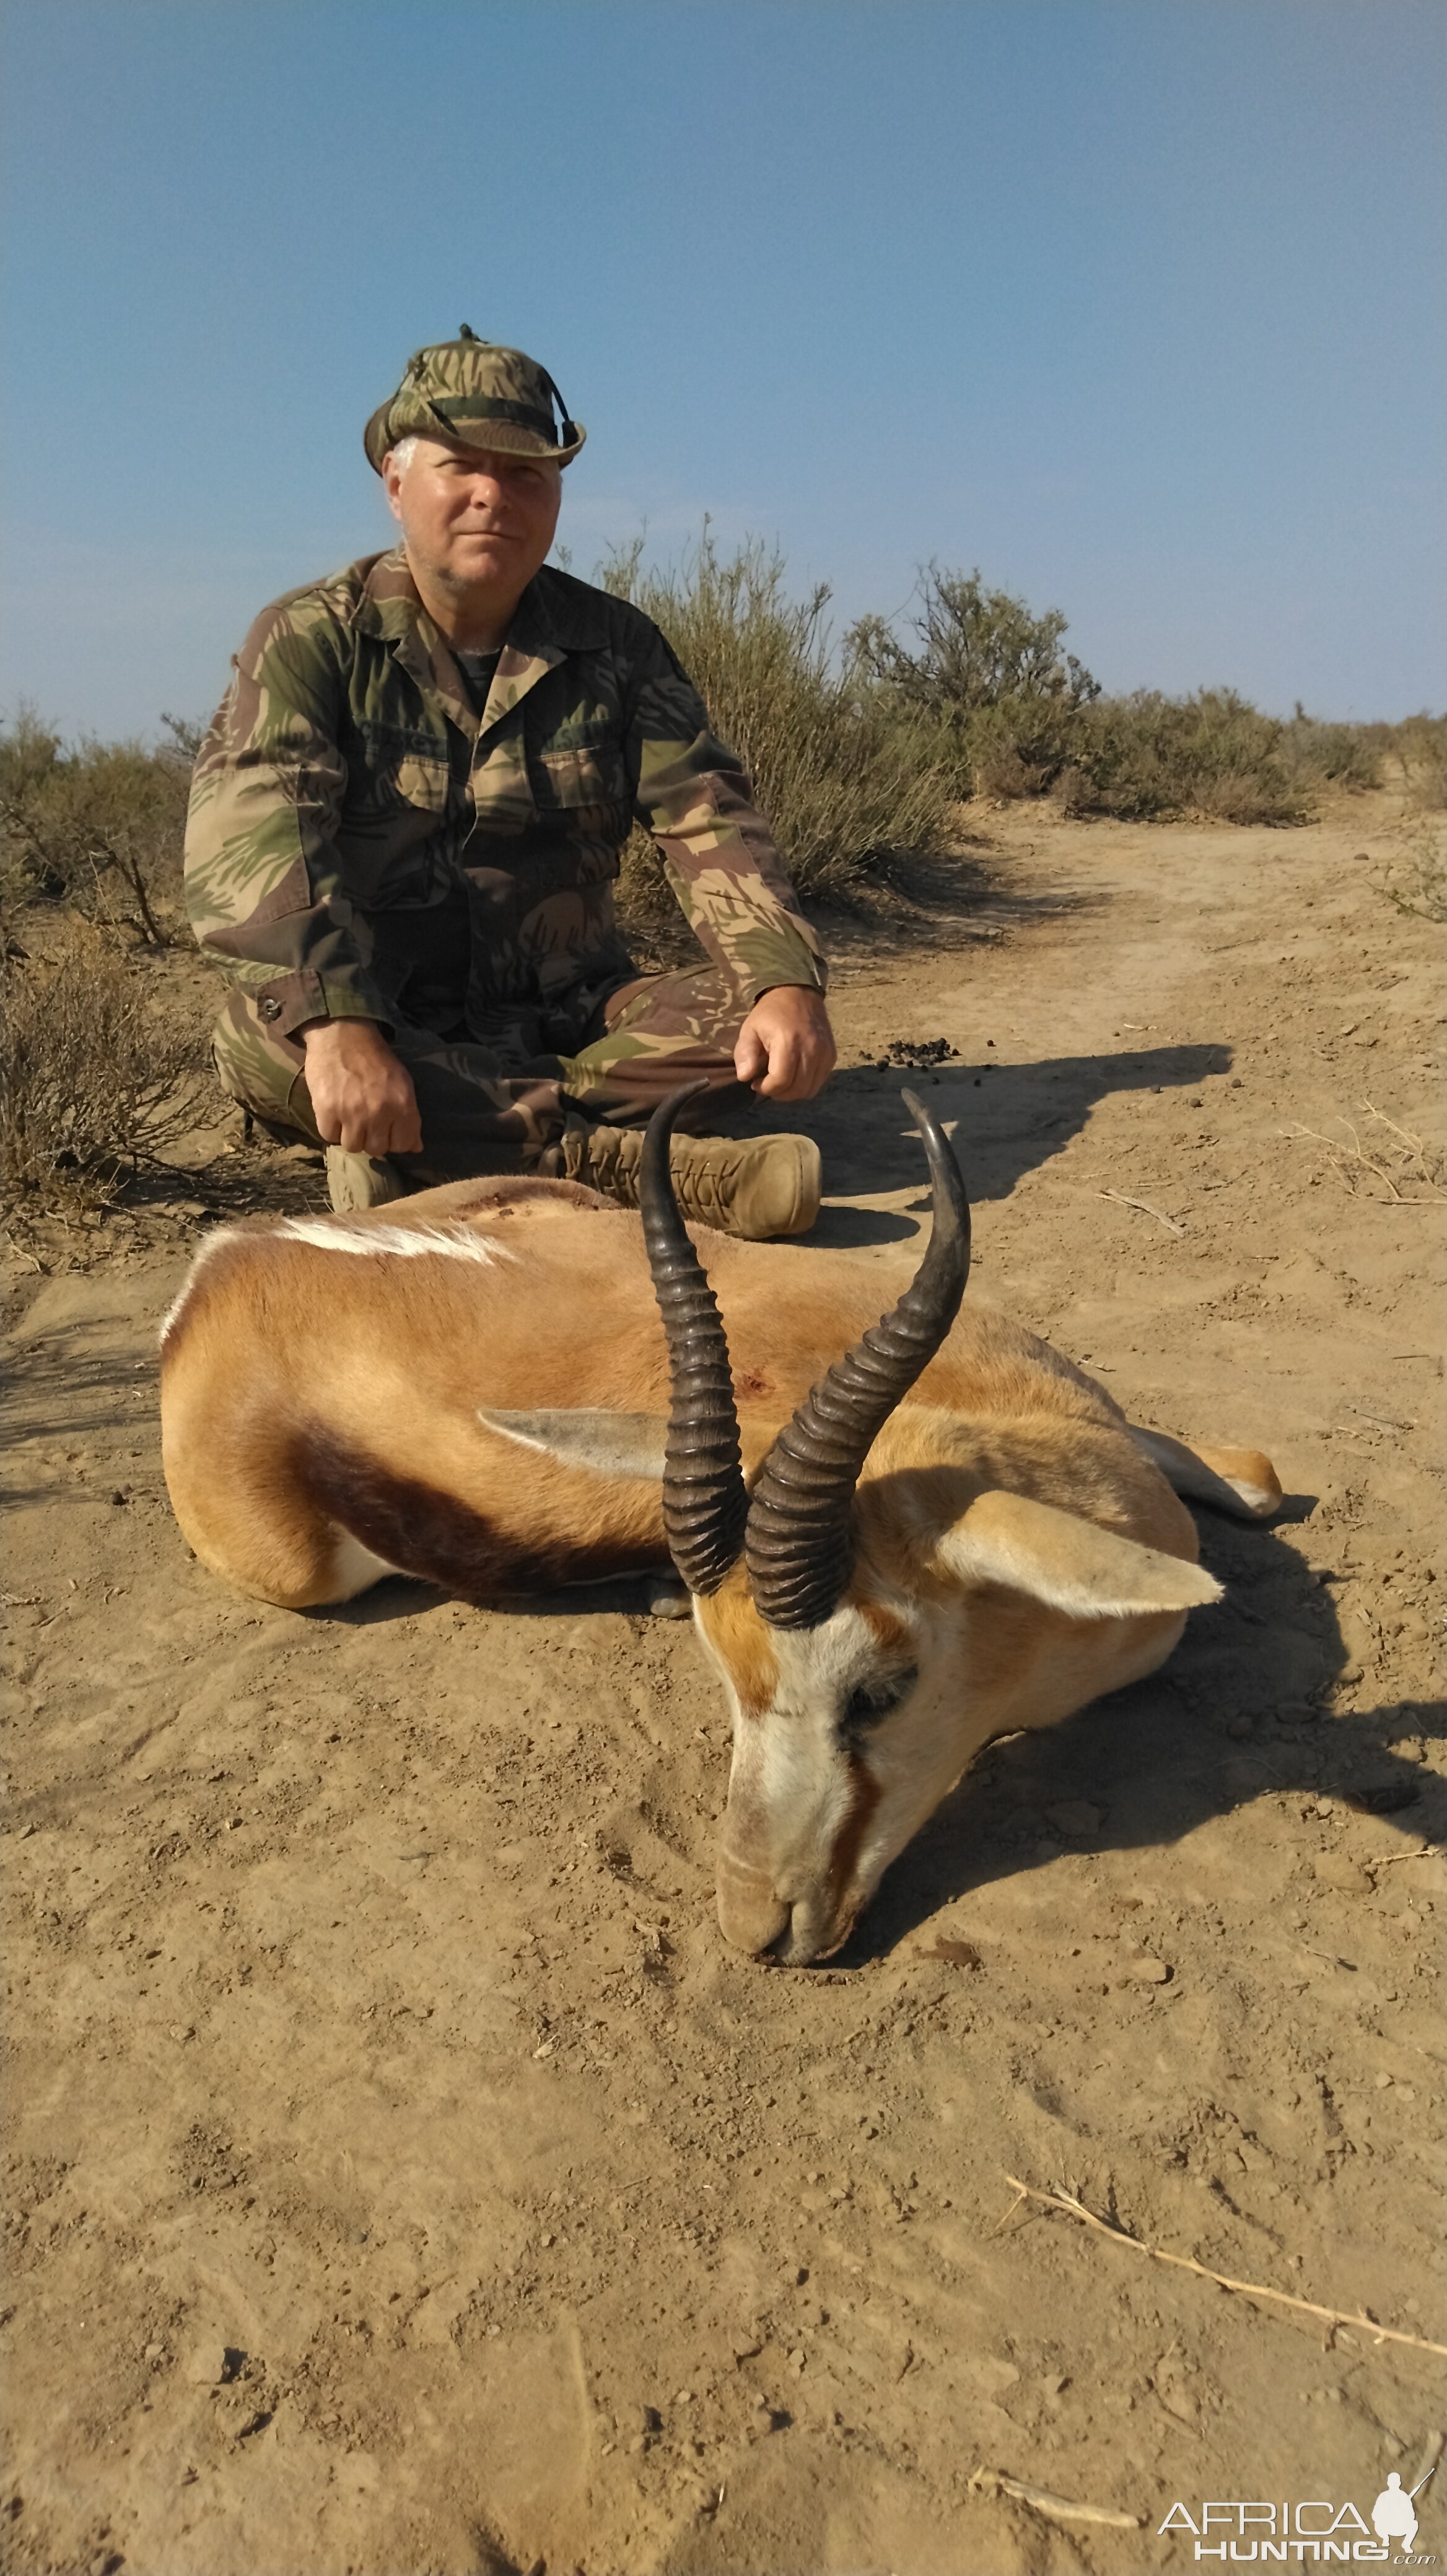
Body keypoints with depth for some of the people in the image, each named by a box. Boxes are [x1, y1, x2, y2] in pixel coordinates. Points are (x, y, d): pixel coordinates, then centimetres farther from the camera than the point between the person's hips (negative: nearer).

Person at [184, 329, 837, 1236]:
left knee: (759, 1018, -21)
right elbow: (250, 835, -21)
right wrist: (336, 1023, -39)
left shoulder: (617, 644, 4)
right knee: (262, 1037, -33)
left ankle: (421, 1155, -24)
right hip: (387, 1022, -2)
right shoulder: (312, 639, -6)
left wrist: (787, 981, -26)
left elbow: (708, 823, -6)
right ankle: (614, 1160, -31)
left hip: (573, 1016, 3)